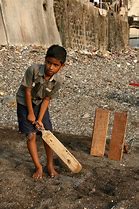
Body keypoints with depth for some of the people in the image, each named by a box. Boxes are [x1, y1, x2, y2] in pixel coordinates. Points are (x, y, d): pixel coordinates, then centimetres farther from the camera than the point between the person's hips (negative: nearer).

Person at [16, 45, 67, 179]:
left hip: (40, 104, 3)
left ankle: (50, 165, 20)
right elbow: (27, 92, -21)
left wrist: (40, 119, -16)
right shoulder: (33, 70, -30)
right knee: (31, 136, -5)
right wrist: (30, 113, -15)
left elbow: (46, 100, -10)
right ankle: (38, 167, 9)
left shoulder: (56, 82, -18)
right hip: (25, 104, -3)